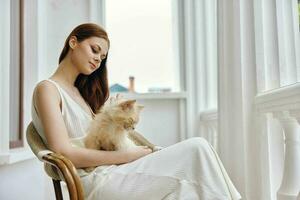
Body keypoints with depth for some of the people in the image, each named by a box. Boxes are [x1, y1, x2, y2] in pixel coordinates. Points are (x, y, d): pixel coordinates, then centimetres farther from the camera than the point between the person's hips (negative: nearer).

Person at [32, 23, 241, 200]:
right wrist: (125, 156, -9)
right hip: (94, 180, -7)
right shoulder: (47, 89, 0)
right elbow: (63, 152, -12)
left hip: (114, 170, 7)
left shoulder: (81, 91, 24)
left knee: (197, 147, -10)